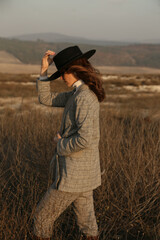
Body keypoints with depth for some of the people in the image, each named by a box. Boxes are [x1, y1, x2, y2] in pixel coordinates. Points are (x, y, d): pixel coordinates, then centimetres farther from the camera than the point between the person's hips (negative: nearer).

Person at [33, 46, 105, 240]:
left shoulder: (85, 98, -22)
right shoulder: (79, 93, 9)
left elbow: (85, 139, -31)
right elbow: (46, 99, 14)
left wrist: (60, 144, -13)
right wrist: (44, 70, 3)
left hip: (74, 175, -9)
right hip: (85, 172, 9)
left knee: (43, 216, 9)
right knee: (86, 221, 20)